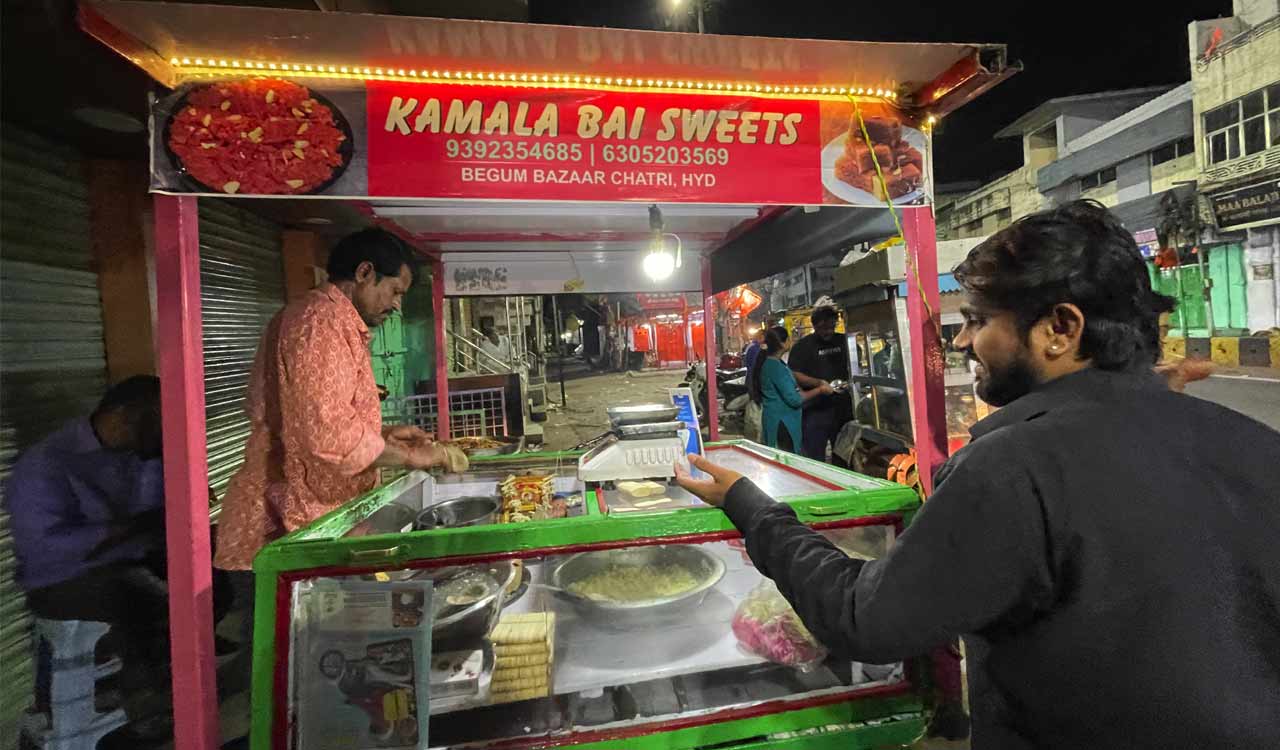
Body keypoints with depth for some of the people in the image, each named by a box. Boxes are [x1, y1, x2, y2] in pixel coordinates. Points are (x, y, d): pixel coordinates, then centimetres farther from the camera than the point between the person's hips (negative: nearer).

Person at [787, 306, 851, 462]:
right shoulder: (803, 346, -4)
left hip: (843, 408, 5)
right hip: (815, 410, -4)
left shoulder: (843, 341, 10)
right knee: (814, 458, 0)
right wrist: (818, 383, -24)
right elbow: (794, 374, -11)